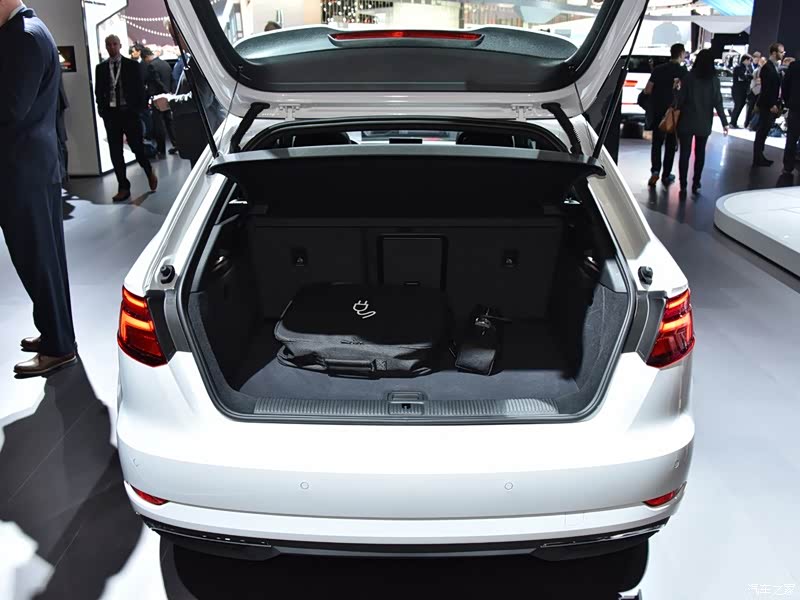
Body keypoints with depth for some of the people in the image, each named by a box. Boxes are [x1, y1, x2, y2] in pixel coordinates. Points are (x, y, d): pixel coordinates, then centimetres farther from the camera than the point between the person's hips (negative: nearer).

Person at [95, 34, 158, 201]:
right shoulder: (101, 68, 9)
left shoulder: (132, 65, 2)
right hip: (111, 114, 3)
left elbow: (140, 89, 2)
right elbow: (98, 91, 11)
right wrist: (102, 110, 1)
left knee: (138, 147, 0)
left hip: (130, 112, -2)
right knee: (115, 153, 2)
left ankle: (150, 172, 29)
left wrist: (140, 109, -5)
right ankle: (123, 187, 9)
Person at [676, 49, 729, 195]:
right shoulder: (714, 80, -4)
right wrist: (724, 122, -1)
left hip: (687, 121, -2)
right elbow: (718, 102, -5)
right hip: (704, 123, 2)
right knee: (700, 153, 15)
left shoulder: (689, 77, -8)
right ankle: (696, 183, 15)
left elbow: (681, 99, -9)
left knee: (685, 153, 1)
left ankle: (683, 185, -3)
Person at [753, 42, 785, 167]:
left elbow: (776, 87, 16)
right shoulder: (768, 67, -15)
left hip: (772, 105, 9)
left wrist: (777, 104, 11)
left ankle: (759, 156, 20)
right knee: (762, 132, -4)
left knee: (764, 131, 13)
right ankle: (758, 159, 1)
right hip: (767, 105, -9)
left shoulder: (775, 66, 13)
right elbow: (766, 88, -19)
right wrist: (772, 105, -19)